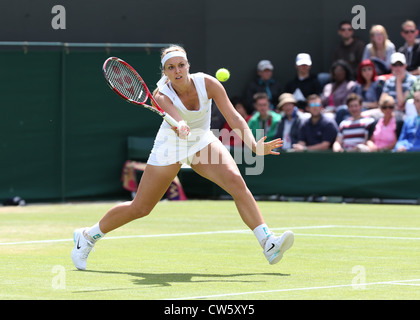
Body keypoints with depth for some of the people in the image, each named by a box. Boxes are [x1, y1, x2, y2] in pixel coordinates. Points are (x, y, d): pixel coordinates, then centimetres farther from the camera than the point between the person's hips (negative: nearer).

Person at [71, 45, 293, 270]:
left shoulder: (207, 83, -20)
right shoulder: (162, 95, -25)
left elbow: (234, 118, -23)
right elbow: (176, 120, -45)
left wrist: (254, 145, -39)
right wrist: (180, 128, -69)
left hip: (202, 143, 2)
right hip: (171, 146, -2)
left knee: (236, 181, -25)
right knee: (140, 208, 4)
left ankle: (268, 243, -27)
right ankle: (87, 237, 26)